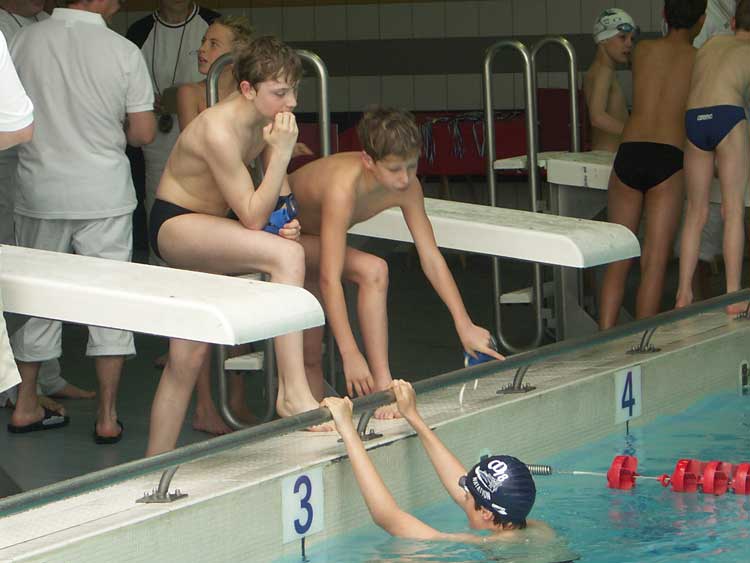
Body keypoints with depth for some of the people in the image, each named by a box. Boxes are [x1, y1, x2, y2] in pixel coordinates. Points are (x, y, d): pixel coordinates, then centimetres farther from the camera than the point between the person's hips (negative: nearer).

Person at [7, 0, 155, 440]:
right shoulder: (123, 52, -10)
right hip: (104, 196, -2)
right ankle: (108, 416, 6)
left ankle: (26, 405, 23)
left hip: (40, 191, 3)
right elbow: (143, 133, -6)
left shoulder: (26, 41, -4)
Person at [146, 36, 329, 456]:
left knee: (188, 359, 10)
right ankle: (293, 393, -31)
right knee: (287, 255, -30)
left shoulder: (265, 120, -1)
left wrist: (284, 223, -12)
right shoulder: (220, 130, -27)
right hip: (174, 225, -9)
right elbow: (253, 218, -26)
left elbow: (272, 202, 10)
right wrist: (281, 152, -30)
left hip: (205, 233, 9)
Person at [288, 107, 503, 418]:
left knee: (310, 354, 7)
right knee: (373, 271, -27)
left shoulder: (407, 187, -20)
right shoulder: (344, 186, -41)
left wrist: (465, 324, -15)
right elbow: (330, 279, -43)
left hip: (312, 243, 7)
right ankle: (382, 386, -26)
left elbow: (431, 257, -12)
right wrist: (350, 354, -45)